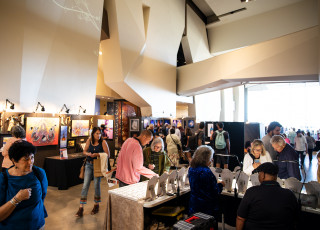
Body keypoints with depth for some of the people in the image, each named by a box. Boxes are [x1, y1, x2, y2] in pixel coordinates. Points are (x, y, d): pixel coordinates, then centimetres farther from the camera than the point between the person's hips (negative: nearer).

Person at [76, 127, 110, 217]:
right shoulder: (89, 140, 0)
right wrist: (88, 154, -11)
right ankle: (81, 208, 9)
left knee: (96, 185, 7)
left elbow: (108, 155, -11)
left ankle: (96, 206, 26)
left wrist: (97, 154, -22)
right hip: (89, 165, 3)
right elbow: (84, 151, 11)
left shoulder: (103, 142, -11)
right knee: (85, 185, 1)